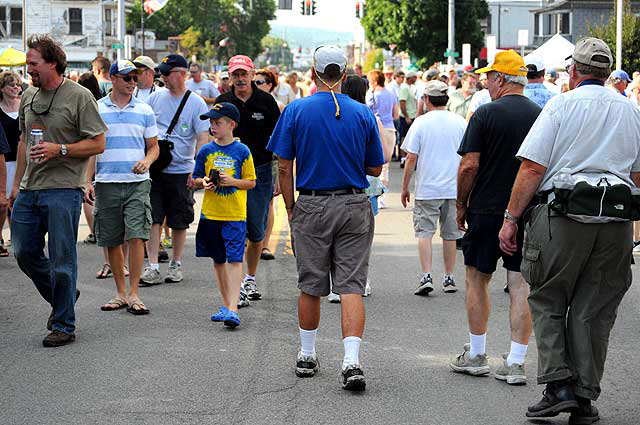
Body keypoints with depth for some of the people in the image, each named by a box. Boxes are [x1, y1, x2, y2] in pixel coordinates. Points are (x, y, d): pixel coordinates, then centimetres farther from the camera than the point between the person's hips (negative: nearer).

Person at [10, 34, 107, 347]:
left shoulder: (79, 96, -8)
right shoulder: (28, 96, 12)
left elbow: (98, 144, -8)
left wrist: (59, 150, -19)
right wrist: (16, 183, 18)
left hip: (63, 191, -7)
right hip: (29, 191, 7)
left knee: (61, 260, -2)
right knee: (24, 252, 9)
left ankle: (64, 325, 9)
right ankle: (61, 297, 32)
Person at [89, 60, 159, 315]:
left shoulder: (144, 110, 8)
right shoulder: (96, 109, 6)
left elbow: (153, 146, 12)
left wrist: (147, 161, -9)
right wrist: (88, 181, -1)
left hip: (137, 182, -1)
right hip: (106, 182, 1)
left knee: (136, 236, -11)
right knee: (111, 241, 6)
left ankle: (133, 294, -5)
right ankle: (120, 293, 18)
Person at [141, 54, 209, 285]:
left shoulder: (196, 103, -3)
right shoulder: (155, 97, 6)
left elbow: (203, 139, -7)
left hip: (181, 171, -2)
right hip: (154, 168, 2)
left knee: (179, 223, 8)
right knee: (153, 219, -4)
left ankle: (176, 265, 22)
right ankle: (153, 268, -3)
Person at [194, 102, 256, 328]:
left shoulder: (242, 151, -3)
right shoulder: (206, 150, 5)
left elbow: (251, 182, 2)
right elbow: (195, 179, 14)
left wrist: (233, 181, -15)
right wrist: (203, 182, -8)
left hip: (235, 215, -4)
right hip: (210, 214, 4)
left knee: (234, 259, -11)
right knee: (218, 260, 11)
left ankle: (233, 309, -16)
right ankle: (226, 304, 22)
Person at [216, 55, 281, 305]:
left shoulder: (266, 101, 1)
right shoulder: (222, 102, 4)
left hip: (260, 172, 0)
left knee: (257, 233, 8)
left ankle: (250, 279, 26)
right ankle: (237, 286, -4)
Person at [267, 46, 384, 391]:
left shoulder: (296, 111, -4)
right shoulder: (363, 114, -1)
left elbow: (284, 168, -3)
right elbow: (375, 168, 7)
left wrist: (290, 208, 7)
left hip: (312, 207, 0)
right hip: (355, 207, 0)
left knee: (310, 286, 12)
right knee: (351, 285, -1)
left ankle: (307, 356, 25)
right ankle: (351, 361, -13)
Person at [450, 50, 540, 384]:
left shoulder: (486, 114, -9)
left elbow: (469, 165, -13)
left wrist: (461, 205, 0)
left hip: (487, 210, -3)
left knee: (477, 279, 12)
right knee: (520, 285, 3)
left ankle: (476, 356, 18)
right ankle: (515, 363, 3)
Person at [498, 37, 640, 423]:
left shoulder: (562, 105, -1)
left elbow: (532, 167, -7)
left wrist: (511, 218, -4)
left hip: (563, 213, -3)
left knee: (548, 302, 9)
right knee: (594, 311, 9)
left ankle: (559, 386, -1)